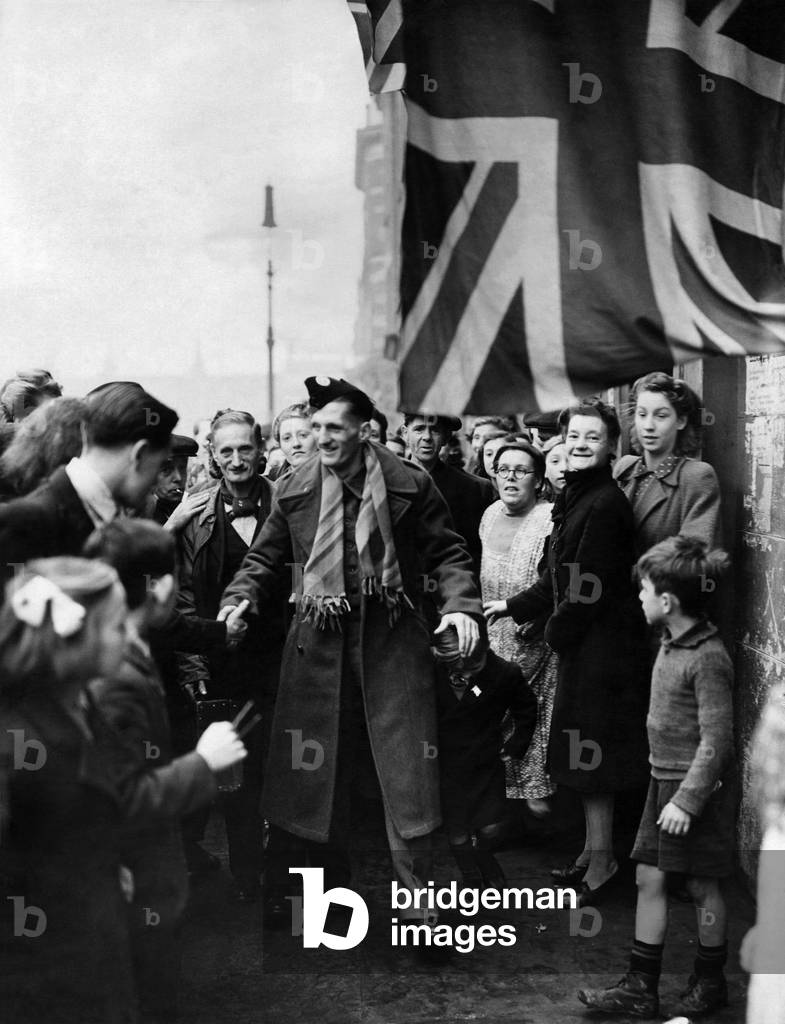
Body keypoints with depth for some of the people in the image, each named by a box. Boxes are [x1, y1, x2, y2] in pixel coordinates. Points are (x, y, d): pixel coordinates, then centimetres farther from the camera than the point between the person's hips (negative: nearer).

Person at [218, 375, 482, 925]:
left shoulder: (409, 485, -4)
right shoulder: (294, 489, 3)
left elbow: (448, 552, 3)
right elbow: (265, 557, 12)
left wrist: (461, 605, -13)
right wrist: (239, 600, -6)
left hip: (393, 638, -2)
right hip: (319, 641, 3)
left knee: (405, 770, -2)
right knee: (320, 772, 9)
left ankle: (417, 897, 10)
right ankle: (331, 891, 28)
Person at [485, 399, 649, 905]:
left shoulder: (605, 503, -20)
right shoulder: (578, 497, 11)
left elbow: (590, 587, -20)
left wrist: (557, 629, -7)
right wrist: (514, 606, 18)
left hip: (602, 643, -9)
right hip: (581, 641, 9)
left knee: (591, 754, 0)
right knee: (586, 752, 16)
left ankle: (602, 860, 12)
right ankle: (594, 849, 28)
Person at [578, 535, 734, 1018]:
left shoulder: (709, 659, -21)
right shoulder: (672, 644, 6)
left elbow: (716, 740, -21)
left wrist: (688, 799, -21)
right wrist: (669, 791, 15)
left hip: (698, 787, -8)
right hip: (665, 780, 8)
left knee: (703, 887, 7)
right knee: (650, 879, 9)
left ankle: (711, 983, 25)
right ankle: (640, 988, 16)